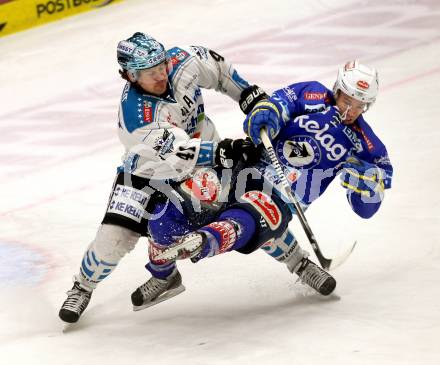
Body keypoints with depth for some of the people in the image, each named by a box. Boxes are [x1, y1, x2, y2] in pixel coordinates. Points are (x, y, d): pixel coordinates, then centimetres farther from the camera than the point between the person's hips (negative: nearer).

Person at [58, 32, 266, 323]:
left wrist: (249, 94, -4)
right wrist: (224, 150, -47)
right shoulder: (136, 115, -36)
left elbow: (215, 65, 1)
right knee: (115, 237, -14)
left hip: (202, 160, 5)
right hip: (147, 172, -5)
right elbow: (178, 154, -39)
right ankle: (83, 288, 14)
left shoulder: (180, 62, -21)